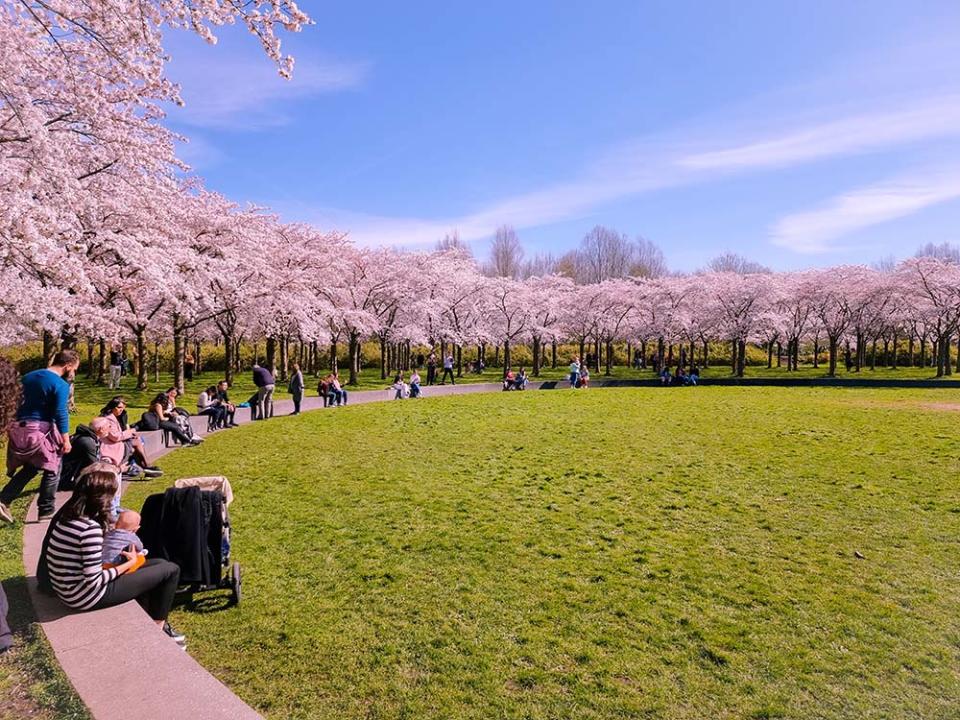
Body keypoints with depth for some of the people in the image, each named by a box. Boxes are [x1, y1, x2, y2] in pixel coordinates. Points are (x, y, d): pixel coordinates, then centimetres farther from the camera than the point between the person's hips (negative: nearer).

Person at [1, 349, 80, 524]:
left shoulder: (29, 376, 12)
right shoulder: (61, 385, -12)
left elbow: (17, 403, 16)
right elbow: (61, 414, -18)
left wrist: (15, 428, 24)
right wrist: (66, 439, -13)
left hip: (20, 428, 7)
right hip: (42, 430, -7)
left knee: (29, 468, 21)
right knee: (52, 470, 9)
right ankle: (46, 510, 15)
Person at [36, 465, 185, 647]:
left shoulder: (67, 512, -2)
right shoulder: (91, 528, -29)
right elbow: (94, 582, -25)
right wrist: (130, 563, -12)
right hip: (86, 597, -9)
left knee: (157, 564, 21)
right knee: (171, 570, -3)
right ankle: (158, 628, 17)